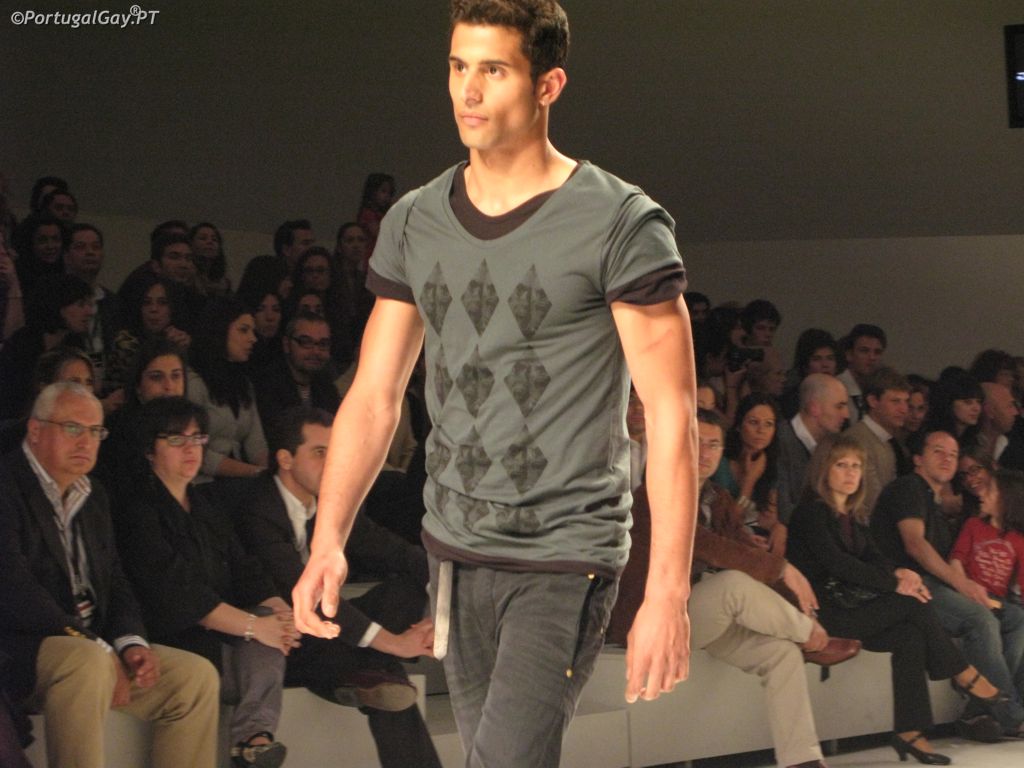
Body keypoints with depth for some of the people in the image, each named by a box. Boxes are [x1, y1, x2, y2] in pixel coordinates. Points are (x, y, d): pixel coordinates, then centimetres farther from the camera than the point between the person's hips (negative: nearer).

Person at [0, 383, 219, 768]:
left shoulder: (93, 495, 19)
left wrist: (130, 642, -5)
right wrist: (96, 650, -20)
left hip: (91, 645, 8)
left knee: (197, 675, -4)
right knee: (87, 663, -37)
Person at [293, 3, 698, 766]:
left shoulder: (621, 224, -10)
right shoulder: (414, 223, 7)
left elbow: (672, 417, -11)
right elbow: (374, 397, 10)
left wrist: (668, 595, -17)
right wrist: (328, 543, -3)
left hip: (565, 559, -6)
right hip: (455, 551, 6)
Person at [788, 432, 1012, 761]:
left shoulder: (852, 515, 19)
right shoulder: (812, 511, -7)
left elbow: (874, 557, 9)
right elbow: (835, 562, -19)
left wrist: (899, 573, -15)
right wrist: (894, 583, -21)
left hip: (852, 605, 8)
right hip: (825, 609, -8)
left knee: (911, 633, -19)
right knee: (913, 603, -21)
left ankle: (909, 732, -23)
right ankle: (964, 675, -7)